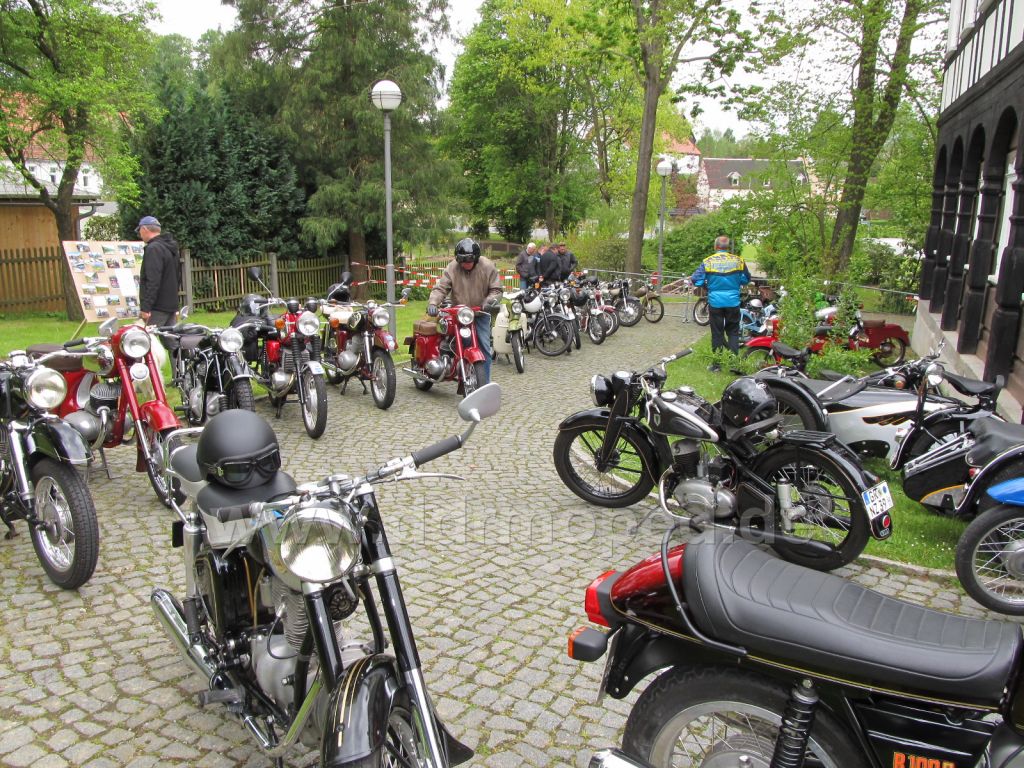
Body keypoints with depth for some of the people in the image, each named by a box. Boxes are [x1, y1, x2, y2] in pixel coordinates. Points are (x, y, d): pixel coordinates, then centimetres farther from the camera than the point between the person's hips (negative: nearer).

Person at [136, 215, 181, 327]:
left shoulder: (153, 249, -12)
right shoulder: (170, 248, 18)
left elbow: (153, 281, -21)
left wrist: (145, 307, -21)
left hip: (158, 308, -9)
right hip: (171, 305, 9)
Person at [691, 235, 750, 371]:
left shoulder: (708, 261, -7)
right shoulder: (737, 260, -2)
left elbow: (696, 280, -9)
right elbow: (746, 279, 7)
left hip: (715, 302, -1)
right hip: (733, 302, 1)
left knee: (717, 333, 8)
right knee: (733, 332, 11)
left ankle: (716, 364, 12)